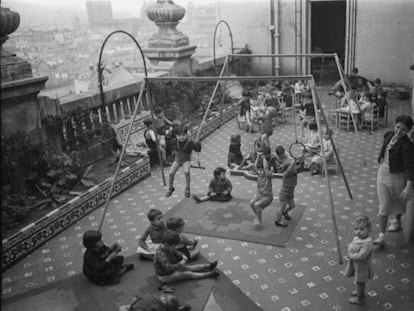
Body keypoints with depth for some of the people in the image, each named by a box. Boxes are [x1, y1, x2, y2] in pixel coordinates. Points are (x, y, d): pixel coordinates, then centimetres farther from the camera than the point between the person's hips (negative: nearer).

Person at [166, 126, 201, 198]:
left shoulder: (190, 142, -17)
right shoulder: (176, 141, -6)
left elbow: (198, 149, -19)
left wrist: (197, 144, -37)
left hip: (186, 160, -3)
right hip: (177, 160, 3)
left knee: (186, 172, -30)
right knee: (171, 173, -12)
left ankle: (187, 189, -8)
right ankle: (170, 188, 16)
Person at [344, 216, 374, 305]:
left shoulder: (367, 243, -32)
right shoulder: (356, 238, -7)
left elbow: (361, 256, -34)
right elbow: (350, 246, 4)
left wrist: (351, 255, -22)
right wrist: (351, 251, -13)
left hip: (361, 266, -7)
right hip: (354, 264, 7)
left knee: (360, 282, 14)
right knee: (359, 282, 30)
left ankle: (359, 299, 34)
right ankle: (360, 292, 53)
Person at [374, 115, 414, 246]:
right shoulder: (388, 135, -6)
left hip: (397, 176, -5)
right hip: (383, 173, 5)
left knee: (398, 201, 22)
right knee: (384, 205, 1)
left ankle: (397, 221, 52)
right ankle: (381, 236, 1)